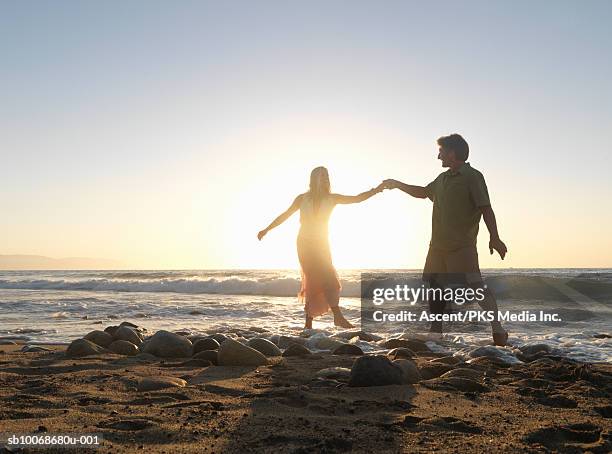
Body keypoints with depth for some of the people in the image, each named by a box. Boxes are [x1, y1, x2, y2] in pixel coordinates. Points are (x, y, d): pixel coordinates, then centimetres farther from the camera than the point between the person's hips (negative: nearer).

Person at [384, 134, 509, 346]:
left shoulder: (473, 177, -6)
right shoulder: (443, 178, 17)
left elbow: (486, 208, -13)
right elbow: (422, 192, 34)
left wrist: (494, 238, -20)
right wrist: (397, 184, 37)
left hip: (462, 246, -8)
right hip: (439, 244, 8)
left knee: (475, 285, -13)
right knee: (436, 286, 10)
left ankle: (498, 330, -8)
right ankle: (436, 332, 19)